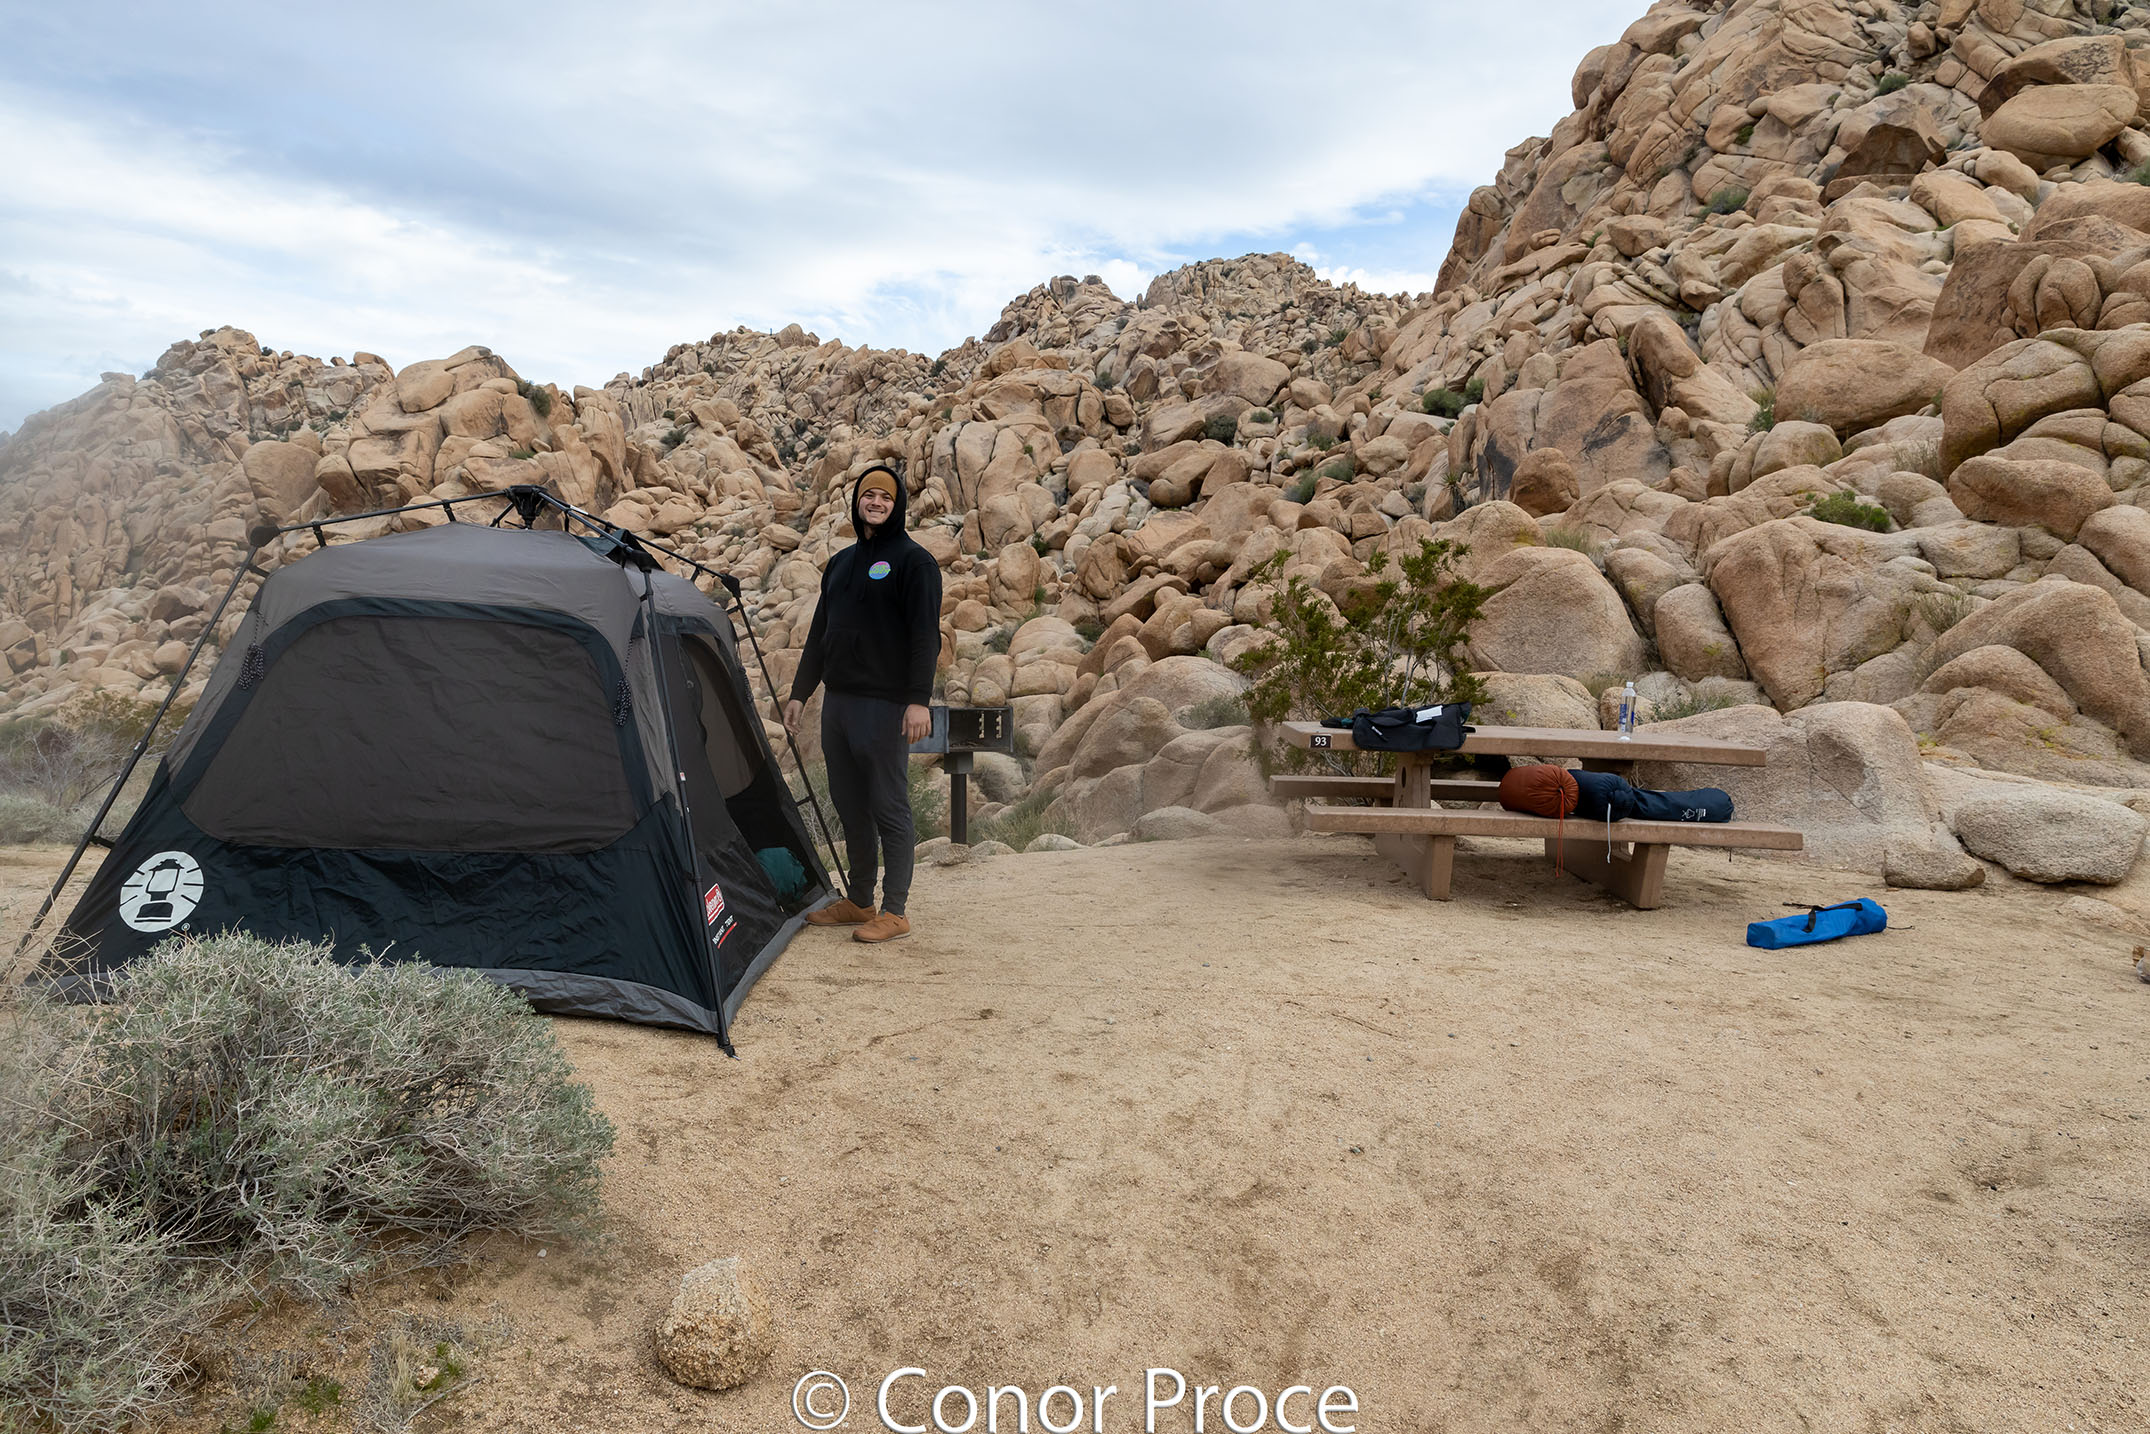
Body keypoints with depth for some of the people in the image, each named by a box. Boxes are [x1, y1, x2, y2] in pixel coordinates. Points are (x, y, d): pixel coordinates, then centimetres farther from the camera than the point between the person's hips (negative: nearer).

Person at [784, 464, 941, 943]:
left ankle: (894, 911, 2)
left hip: (884, 705, -7)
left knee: (888, 806, -4)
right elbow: (819, 632, 21)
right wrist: (800, 691, 17)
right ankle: (858, 901, 24)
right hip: (838, 701, 7)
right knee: (849, 805, 13)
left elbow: (925, 635, -11)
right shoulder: (840, 563, 17)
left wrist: (919, 699, -19)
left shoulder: (914, 561, -4)